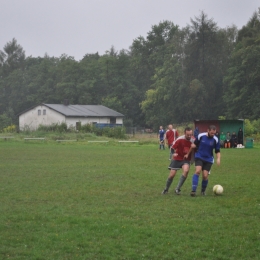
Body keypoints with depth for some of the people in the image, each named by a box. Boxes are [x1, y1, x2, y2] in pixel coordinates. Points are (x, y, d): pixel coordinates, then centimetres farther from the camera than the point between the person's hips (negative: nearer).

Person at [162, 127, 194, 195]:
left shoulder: (193, 141, -10)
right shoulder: (180, 140, -17)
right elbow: (173, 147, -10)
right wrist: (174, 153, -25)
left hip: (186, 160, 1)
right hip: (177, 159, -1)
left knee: (186, 170, -29)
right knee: (172, 175, -1)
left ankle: (177, 189, -18)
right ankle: (166, 189, 27)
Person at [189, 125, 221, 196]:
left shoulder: (215, 140, -6)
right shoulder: (201, 136, -8)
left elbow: (217, 151, 3)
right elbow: (194, 145, 5)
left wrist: (218, 159, -15)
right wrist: (188, 153, 9)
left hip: (208, 159, 1)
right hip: (199, 157, -1)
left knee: (205, 176, -5)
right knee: (198, 171, -23)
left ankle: (203, 191, 19)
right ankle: (193, 190, -23)